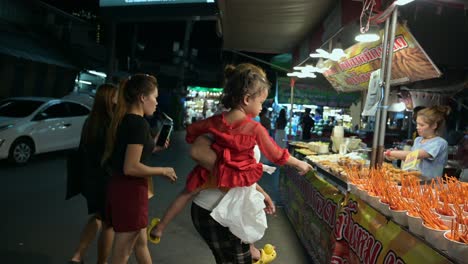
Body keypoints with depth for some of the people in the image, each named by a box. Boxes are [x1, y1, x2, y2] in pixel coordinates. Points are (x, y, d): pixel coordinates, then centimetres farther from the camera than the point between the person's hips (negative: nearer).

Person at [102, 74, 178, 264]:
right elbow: (131, 168, -25)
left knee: (141, 242, 25)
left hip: (119, 186, 10)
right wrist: (163, 171, -13)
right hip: (130, 190, -10)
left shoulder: (124, 120, 8)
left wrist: (154, 149, 14)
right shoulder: (139, 123, -19)